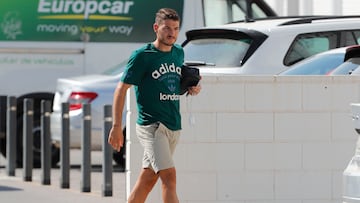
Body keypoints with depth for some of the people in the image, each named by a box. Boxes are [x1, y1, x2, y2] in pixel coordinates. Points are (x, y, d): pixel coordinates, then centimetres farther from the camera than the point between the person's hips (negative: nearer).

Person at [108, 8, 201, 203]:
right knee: (169, 176, -19)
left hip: (174, 127, 7)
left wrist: (192, 88, 7)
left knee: (147, 179, 10)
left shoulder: (179, 53, 12)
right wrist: (116, 127, -14)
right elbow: (121, 89, -7)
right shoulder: (142, 56, -7)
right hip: (151, 126, -7)